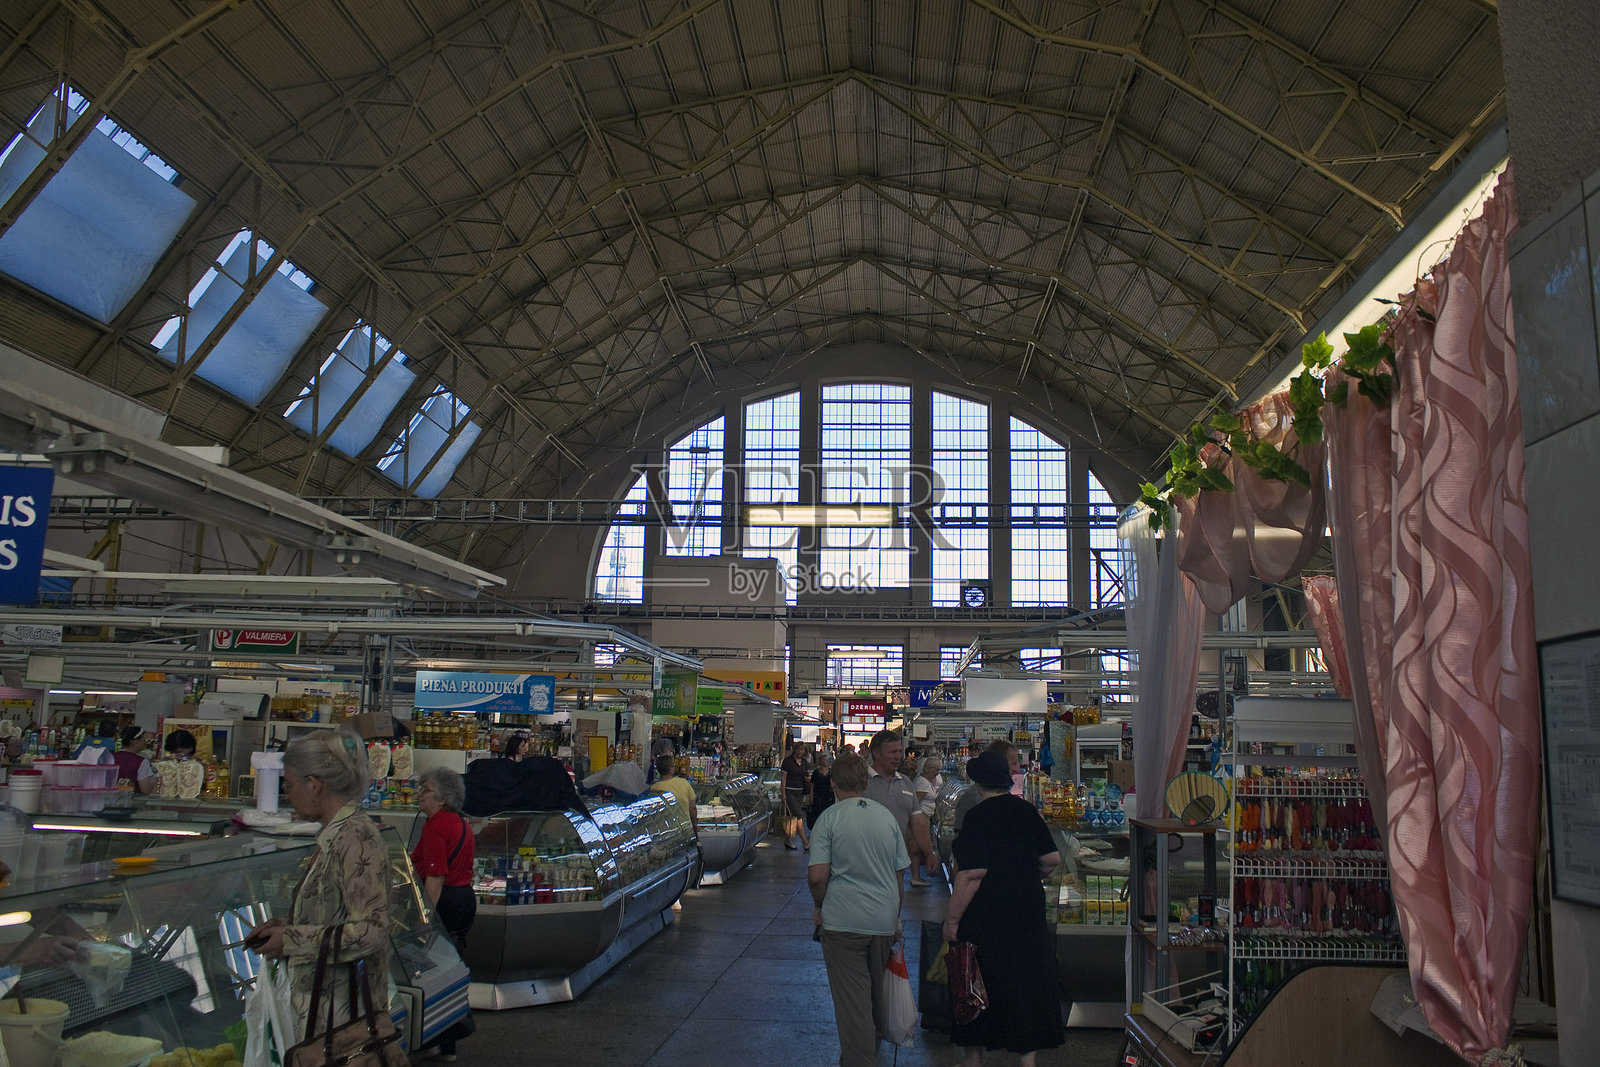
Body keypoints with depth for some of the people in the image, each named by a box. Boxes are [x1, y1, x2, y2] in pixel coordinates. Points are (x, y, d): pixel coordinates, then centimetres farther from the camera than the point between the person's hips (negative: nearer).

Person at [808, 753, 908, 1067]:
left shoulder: (829, 818, -10)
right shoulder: (887, 816, 4)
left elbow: (816, 876, -16)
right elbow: (899, 875, 11)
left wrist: (819, 908, 3)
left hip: (842, 921, -5)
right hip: (884, 920, 5)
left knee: (851, 996, 1)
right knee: (878, 990, 23)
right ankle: (876, 1041, 43)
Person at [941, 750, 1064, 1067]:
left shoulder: (978, 816, -15)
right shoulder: (1026, 810, 2)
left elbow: (972, 875, -20)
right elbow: (1052, 859, 7)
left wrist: (952, 919, -14)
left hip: (985, 918, -5)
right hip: (1027, 915, 5)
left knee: (976, 988, 9)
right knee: (1026, 983, 14)